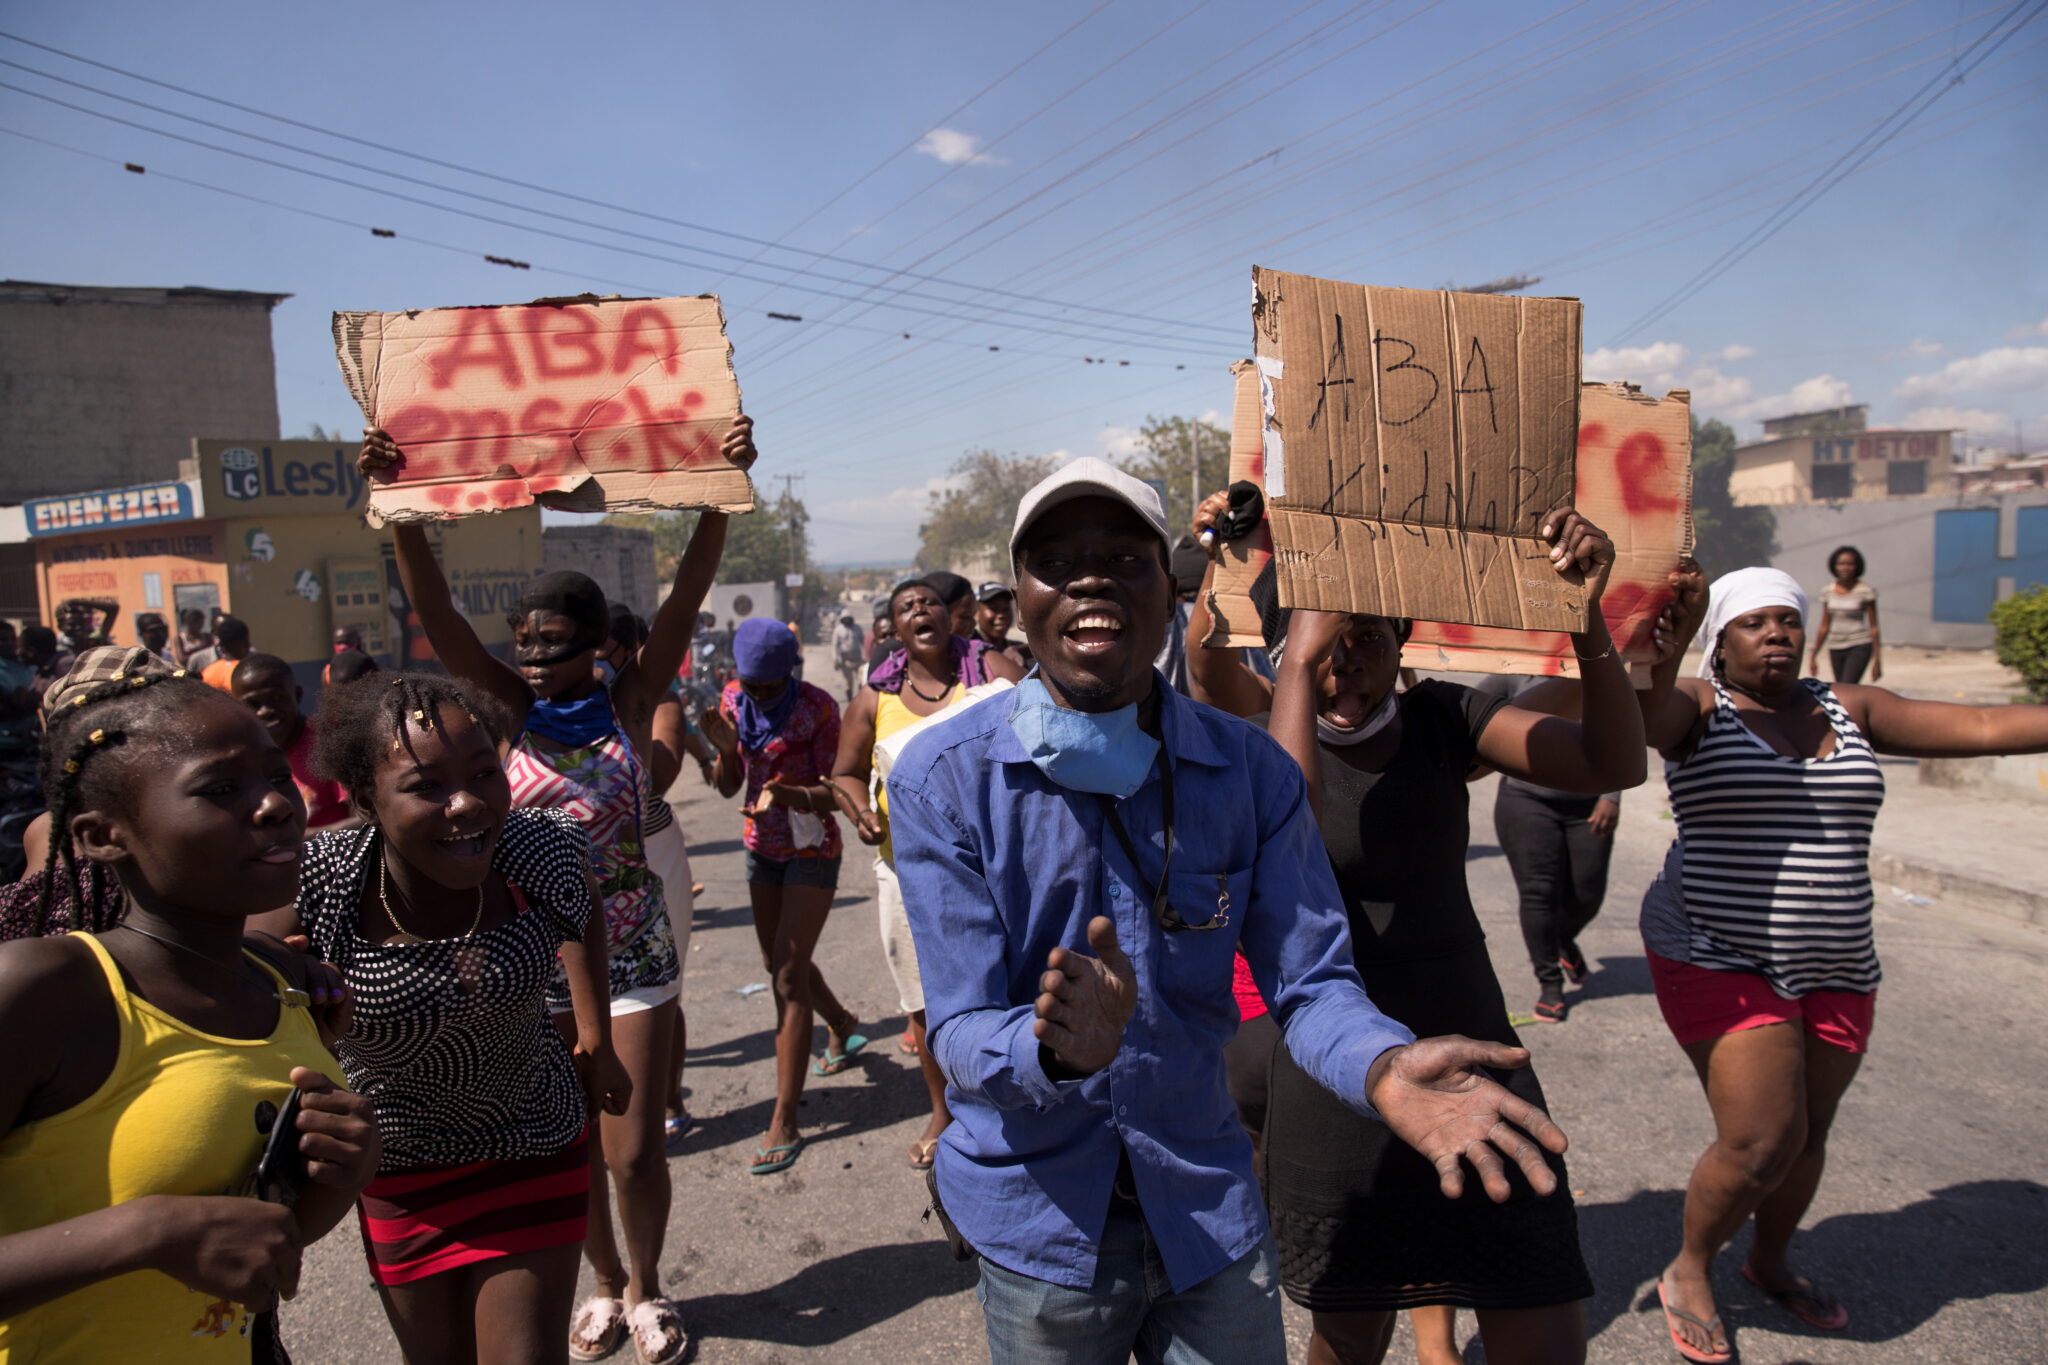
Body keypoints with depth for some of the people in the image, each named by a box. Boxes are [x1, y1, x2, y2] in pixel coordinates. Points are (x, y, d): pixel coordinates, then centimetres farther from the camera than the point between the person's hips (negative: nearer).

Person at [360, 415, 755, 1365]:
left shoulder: (630, 703, -5)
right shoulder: (511, 708, -2)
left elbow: (686, 599, -16)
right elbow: (436, 614, -13)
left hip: (629, 947, -1)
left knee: (634, 1149, 5)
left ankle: (646, 1287, 33)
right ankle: (606, 1284, 38)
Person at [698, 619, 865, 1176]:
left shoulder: (817, 707, -18)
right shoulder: (733, 698, -3)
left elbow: (835, 792, -19)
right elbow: (728, 787, 0)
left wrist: (792, 794, -39)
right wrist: (725, 750, -21)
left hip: (811, 850, -6)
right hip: (761, 847, 6)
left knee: (788, 976, -9)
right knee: (779, 962, 19)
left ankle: (784, 1124, -3)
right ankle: (842, 1027, 49)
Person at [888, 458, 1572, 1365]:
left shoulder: (1251, 770, -9)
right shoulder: (942, 779, -16)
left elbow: (1309, 978, -7)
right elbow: (962, 1034, -18)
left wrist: (1385, 1069, -29)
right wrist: (1060, 1049, -41)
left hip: (1207, 1208, 2)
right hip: (1039, 1218, -1)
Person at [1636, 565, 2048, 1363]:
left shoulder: (1847, 710, 8)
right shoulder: (1699, 706, -7)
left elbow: (1983, 727, 5)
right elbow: (1644, 718, -30)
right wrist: (1666, 645, -49)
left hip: (1836, 970, 6)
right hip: (1720, 960, -5)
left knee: (1807, 1135, 16)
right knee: (1762, 1142, -10)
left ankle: (1770, 1262, 44)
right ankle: (1687, 1273, 16)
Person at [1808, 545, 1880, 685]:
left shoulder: (1866, 591, -6)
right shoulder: (1828, 592, 6)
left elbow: (1873, 627, -4)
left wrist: (1877, 659, -5)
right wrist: (1814, 656, 11)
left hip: (1859, 647, -5)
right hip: (1835, 649, 5)